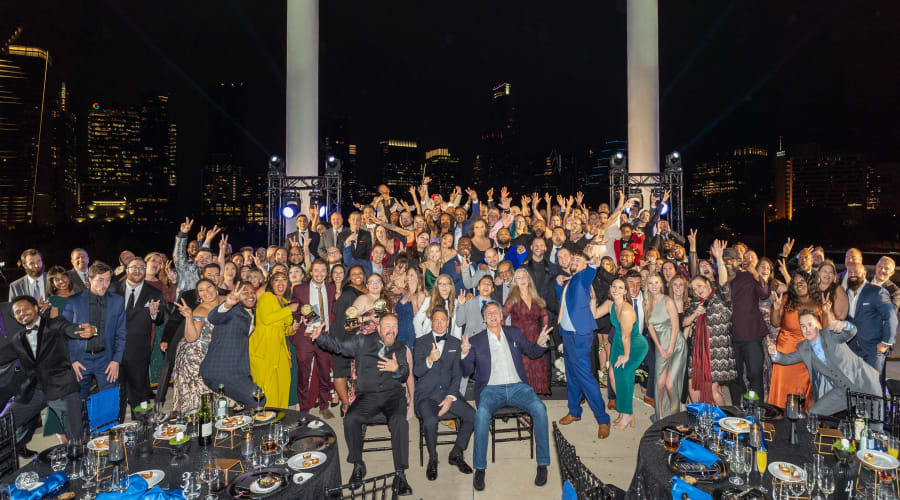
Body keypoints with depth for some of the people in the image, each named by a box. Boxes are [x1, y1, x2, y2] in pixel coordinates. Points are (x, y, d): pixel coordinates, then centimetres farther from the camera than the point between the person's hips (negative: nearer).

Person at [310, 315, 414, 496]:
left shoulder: (400, 349, 18)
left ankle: (400, 475, -20)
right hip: (368, 395, 0)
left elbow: (405, 374, 11)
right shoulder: (363, 342, 13)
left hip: (393, 394, 0)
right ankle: (358, 466, -5)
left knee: (400, 422, -30)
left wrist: (396, 369, -12)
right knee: (350, 419, -28)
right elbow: (338, 346, 11)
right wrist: (319, 336, -5)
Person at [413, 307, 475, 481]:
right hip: (426, 393, -3)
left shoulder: (455, 343, 11)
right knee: (431, 421, -31)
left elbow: (457, 374, 6)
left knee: (472, 416, -20)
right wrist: (429, 360, -26)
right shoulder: (421, 342, 4)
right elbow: (416, 371, -6)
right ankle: (432, 459, -2)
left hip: (449, 391, 3)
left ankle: (456, 454, 4)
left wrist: (450, 397, -8)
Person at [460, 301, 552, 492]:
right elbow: (467, 372, 5)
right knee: (482, 413, -33)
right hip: (491, 389, -1)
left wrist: (541, 343, -2)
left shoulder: (514, 333, 16)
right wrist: (465, 353, -15)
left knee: (539, 408, -27)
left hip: (517, 387, 2)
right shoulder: (476, 340, 10)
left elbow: (532, 352, 21)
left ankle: (542, 464, -14)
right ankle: (480, 469, -19)